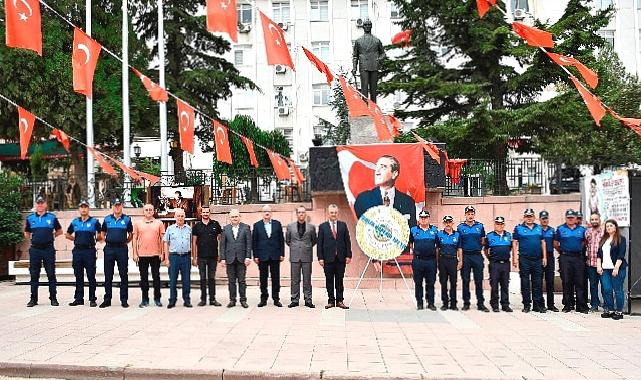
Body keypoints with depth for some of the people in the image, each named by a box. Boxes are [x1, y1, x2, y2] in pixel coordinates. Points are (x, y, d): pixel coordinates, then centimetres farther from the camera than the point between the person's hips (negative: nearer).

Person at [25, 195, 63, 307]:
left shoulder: (52, 217, 5)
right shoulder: (30, 218, 8)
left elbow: (59, 231, 14)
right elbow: (27, 233, 19)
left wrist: (51, 236, 4)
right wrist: (32, 238, 6)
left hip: (48, 249, -1)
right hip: (35, 249, 1)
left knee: (51, 275, 1)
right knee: (34, 275, 5)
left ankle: (53, 298, 8)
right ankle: (33, 299, 13)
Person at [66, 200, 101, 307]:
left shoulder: (94, 221, 1)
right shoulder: (75, 222, 12)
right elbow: (68, 234, 23)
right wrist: (76, 239, 12)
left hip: (89, 251, -4)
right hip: (77, 251, 4)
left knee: (91, 276, -2)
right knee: (78, 276, 9)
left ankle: (92, 299, 3)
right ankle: (79, 298, 16)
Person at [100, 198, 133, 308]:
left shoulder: (127, 219, 5)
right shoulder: (107, 219, 9)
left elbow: (130, 234, 12)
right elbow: (103, 233, 19)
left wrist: (125, 242, 2)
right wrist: (106, 241, 7)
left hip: (122, 249, -2)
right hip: (109, 249, 2)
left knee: (124, 275, 0)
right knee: (108, 275, 6)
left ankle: (124, 300, 6)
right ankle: (107, 299, 13)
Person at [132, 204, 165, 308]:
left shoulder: (159, 223, 5)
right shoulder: (138, 224, 7)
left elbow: (162, 239, 6)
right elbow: (135, 239, 8)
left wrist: (162, 253, -1)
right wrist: (135, 253, 1)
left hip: (155, 254, -1)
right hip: (142, 255, 1)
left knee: (156, 277, 4)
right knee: (144, 278, 6)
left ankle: (157, 299, 13)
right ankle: (145, 300, 13)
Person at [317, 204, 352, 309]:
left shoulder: (343, 225, 8)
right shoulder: (322, 226, 3)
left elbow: (347, 241, 7)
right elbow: (319, 244, 1)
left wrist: (348, 255, 0)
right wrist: (320, 258, -6)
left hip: (341, 258, 1)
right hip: (328, 258, -1)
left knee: (339, 280, 5)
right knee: (329, 280, 4)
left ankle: (340, 301, 11)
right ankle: (331, 301, 12)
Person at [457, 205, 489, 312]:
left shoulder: (480, 226, 7)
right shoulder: (460, 227, 5)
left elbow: (483, 241, 15)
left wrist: (478, 247, 1)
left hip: (477, 256, 1)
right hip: (465, 256, 0)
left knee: (479, 281, 1)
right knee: (465, 280, 4)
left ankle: (480, 303, 6)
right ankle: (466, 303, 12)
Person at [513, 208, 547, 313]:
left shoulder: (539, 228, 13)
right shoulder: (518, 228, 3)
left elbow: (543, 243, 14)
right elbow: (514, 243, 1)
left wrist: (544, 257, 8)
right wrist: (515, 258, -6)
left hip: (538, 259, 3)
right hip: (524, 259, -3)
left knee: (538, 283, 4)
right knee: (525, 283, 1)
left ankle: (538, 305, 9)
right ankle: (526, 305, 8)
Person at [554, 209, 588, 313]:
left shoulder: (581, 229, 10)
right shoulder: (560, 229, 4)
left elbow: (584, 242, 20)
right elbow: (555, 243, 8)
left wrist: (580, 250, 11)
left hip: (578, 258, 1)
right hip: (565, 258, -1)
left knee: (580, 282, 0)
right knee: (566, 282, 3)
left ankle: (581, 306, 4)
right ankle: (568, 305, 10)